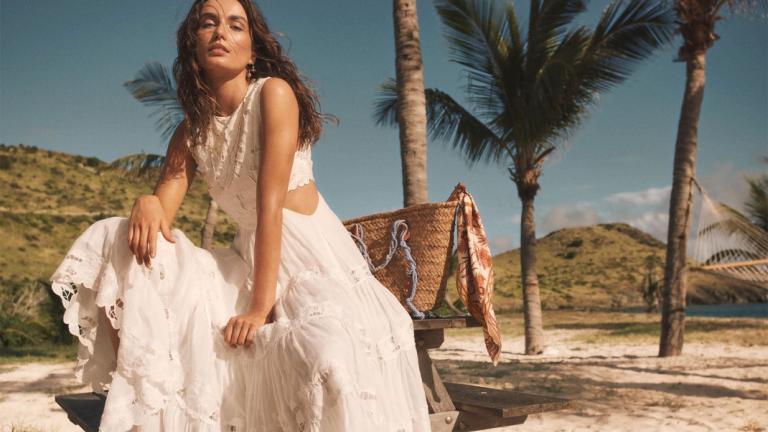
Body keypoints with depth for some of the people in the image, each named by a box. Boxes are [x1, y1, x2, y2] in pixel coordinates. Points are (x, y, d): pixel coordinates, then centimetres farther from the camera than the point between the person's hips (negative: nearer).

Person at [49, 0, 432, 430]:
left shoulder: (274, 93, -9)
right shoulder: (191, 132, 9)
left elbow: (271, 203, -16)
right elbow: (162, 212, 2)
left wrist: (261, 305, -21)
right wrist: (146, 204, -23)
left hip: (316, 262, -5)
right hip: (248, 264, 6)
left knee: (330, 360, -38)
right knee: (112, 240, -7)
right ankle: (131, 392, -5)